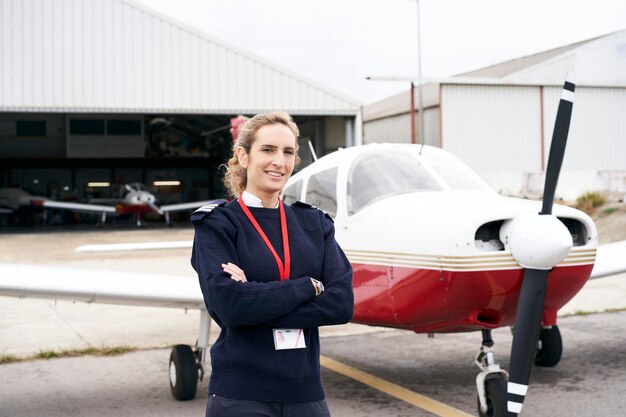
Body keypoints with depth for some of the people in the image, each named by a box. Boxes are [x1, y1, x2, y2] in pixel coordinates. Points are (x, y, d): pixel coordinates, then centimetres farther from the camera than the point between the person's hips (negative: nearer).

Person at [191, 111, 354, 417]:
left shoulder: (314, 224, 7)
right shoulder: (216, 225, -3)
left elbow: (342, 303, -6)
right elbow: (229, 305, -18)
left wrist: (259, 300, -15)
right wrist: (310, 286, -11)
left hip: (305, 391, 4)